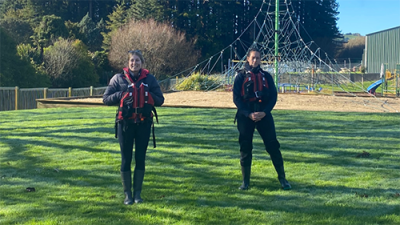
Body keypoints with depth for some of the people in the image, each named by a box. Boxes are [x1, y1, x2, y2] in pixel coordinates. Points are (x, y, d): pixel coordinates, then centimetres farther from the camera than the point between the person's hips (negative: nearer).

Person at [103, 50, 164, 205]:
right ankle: (127, 194, 15)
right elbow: (106, 99, 0)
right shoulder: (119, 79, 0)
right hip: (125, 123, -1)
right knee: (126, 159, 4)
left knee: (140, 158, 7)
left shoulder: (149, 79, 3)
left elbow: (160, 100, 3)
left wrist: (148, 95, -15)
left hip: (144, 123, 1)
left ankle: (137, 193, 20)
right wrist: (121, 95, -15)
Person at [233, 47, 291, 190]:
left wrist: (264, 112, -11)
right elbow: (236, 98, -3)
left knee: (273, 146, -1)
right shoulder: (241, 76, 3)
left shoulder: (266, 76, 10)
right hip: (245, 115, -1)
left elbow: (273, 96, 4)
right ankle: (245, 181, 14)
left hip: (264, 114, 1)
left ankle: (282, 178, 9)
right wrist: (249, 114, -14)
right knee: (245, 148, 3)